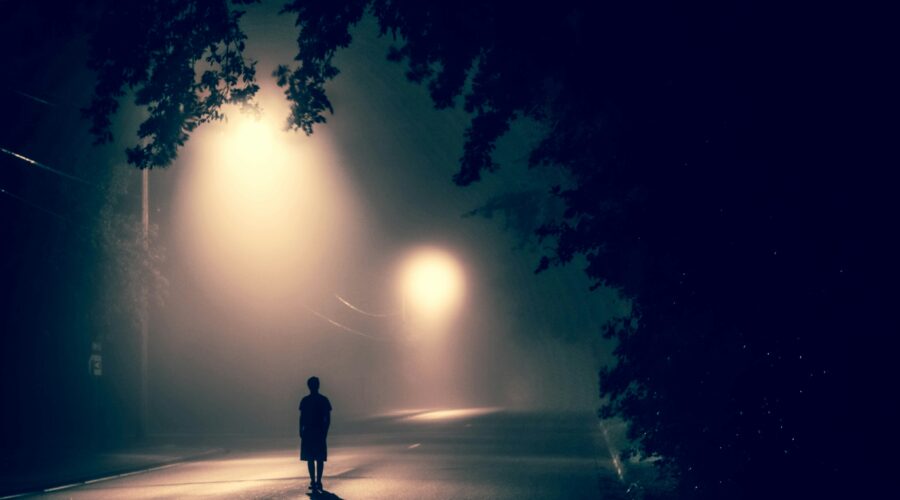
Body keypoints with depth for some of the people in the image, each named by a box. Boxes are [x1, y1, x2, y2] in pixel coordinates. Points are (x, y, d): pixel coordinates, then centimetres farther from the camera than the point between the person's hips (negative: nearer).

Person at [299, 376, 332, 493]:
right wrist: (301, 431, 2)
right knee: (309, 458, 1)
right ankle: (313, 481, 5)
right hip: (307, 432, 3)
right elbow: (302, 417, 10)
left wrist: (325, 432, -10)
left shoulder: (324, 400, -1)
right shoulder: (305, 400, 7)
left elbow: (328, 418, -1)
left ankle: (318, 481, 1)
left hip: (320, 432, -2)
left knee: (320, 458, -2)